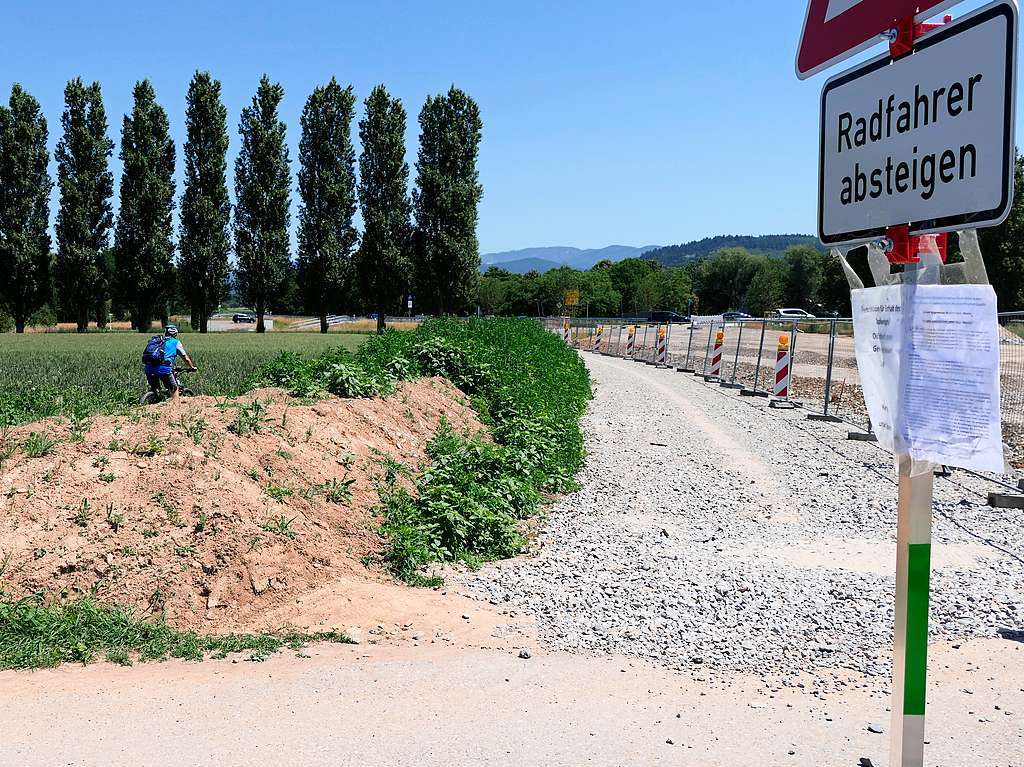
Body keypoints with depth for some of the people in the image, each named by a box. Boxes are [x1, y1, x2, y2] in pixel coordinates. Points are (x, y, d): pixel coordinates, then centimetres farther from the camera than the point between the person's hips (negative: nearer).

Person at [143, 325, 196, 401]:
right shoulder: (175, 342, 15)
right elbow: (186, 358, 21)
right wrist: (193, 367, 37)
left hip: (149, 368, 4)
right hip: (163, 368, -4)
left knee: (153, 390, 23)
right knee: (174, 389, 12)